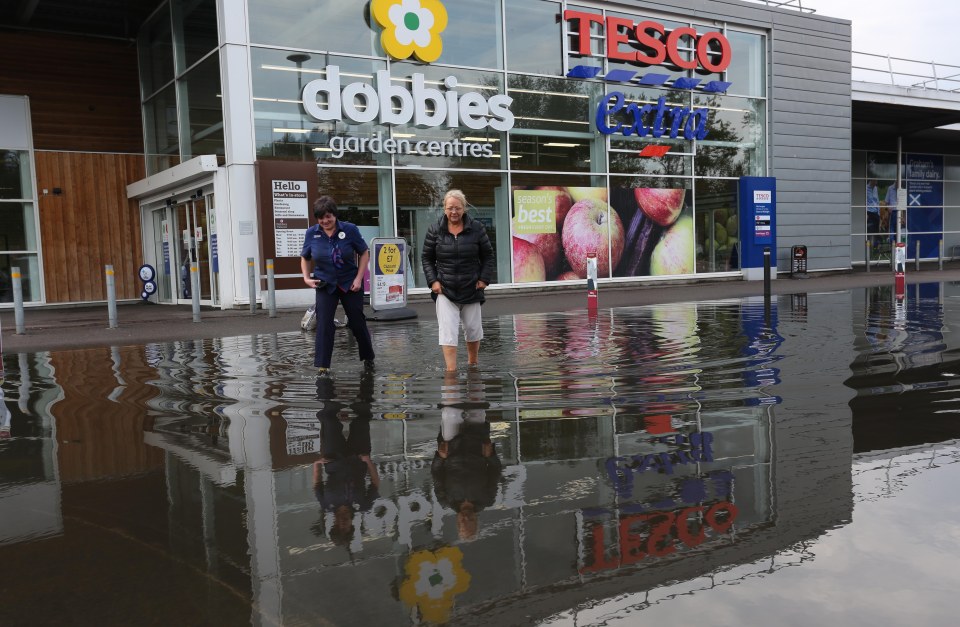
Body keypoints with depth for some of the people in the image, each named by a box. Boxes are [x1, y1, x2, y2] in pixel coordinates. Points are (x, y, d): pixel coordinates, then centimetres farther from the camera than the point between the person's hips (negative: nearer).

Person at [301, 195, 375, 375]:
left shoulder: (350, 230, -12)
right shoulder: (312, 233, -6)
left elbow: (364, 253, -3)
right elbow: (305, 258, 10)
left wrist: (359, 278, -9)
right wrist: (306, 277, -4)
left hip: (350, 284, -1)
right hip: (325, 285, 1)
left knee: (358, 322, 7)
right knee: (324, 324, -10)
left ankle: (368, 358, 29)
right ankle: (322, 365, -5)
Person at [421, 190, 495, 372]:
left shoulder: (476, 228, -2)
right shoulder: (435, 230, -2)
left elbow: (488, 256, 5)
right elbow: (427, 258, 6)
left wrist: (484, 279, -4)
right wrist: (433, 280, -5)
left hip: (471, 289, 1)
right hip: (445, 290, -1)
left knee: (473, 328, 13)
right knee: (448, 331, -10)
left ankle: (473, 363, 35)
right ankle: (451, 370, -8)